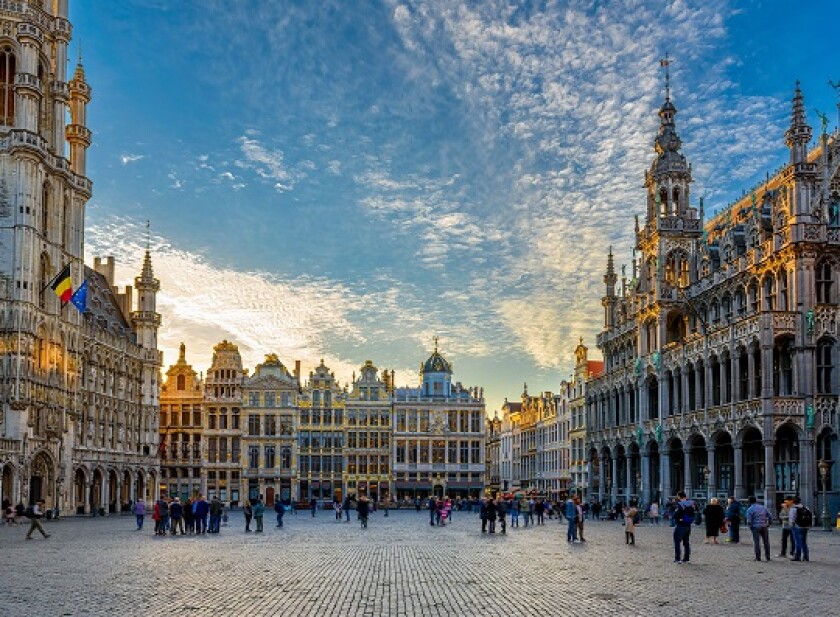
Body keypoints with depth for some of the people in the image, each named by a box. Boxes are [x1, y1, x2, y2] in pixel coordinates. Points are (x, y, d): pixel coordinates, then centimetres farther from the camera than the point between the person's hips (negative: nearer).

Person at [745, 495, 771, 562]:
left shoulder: (750, 509, -6)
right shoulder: (763, 507, 9)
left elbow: (749, 521, -11)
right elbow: (769, 516, 9)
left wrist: (750, 527, 6)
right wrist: (768, 524, 17)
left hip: (756, 527, -4)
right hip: (764, 527, 4)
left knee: (757, 542, 2)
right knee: (766, 542, 12)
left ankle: (758, 557, 3)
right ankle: (768, 557, 16)